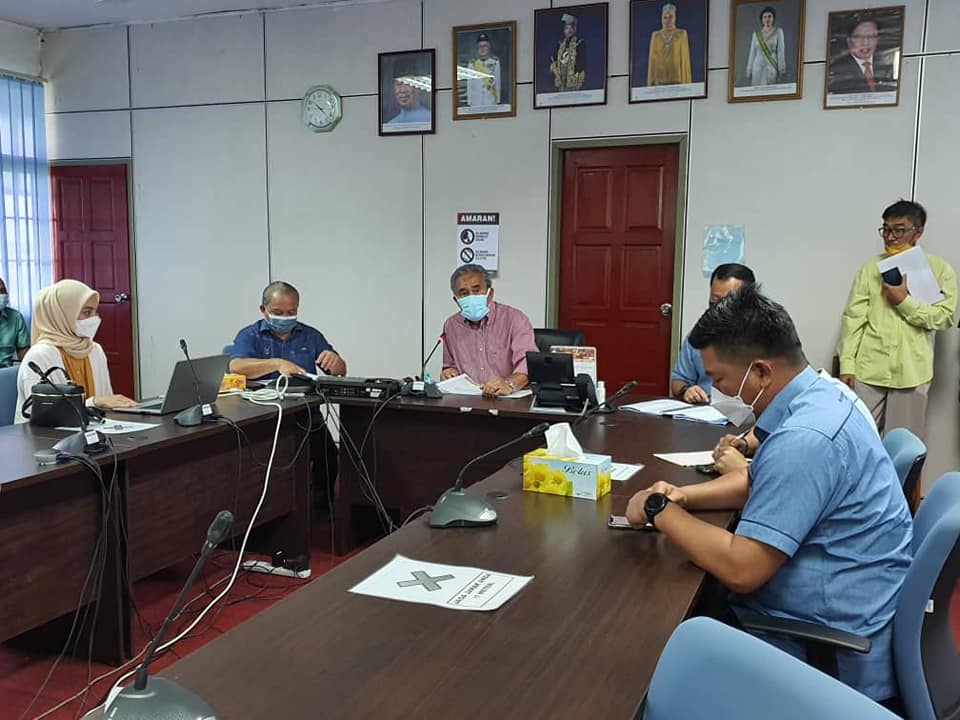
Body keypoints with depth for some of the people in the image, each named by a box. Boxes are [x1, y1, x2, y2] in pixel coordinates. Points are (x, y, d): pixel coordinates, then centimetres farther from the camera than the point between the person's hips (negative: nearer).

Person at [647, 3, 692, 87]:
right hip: (659, 79, 1)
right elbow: (652, 59, 11)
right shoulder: (656, 35, 12)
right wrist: (651, 82, 3)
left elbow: (685, 57, 5)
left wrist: (685, 82, -4)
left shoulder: (681, 34, 7)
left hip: (677, 79, -1)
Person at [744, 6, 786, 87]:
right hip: (757, 69, 2)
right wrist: (749, 72, 5)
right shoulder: (756, 34, 11)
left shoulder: (778, 32, 4)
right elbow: (752, 54, 11)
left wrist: (781, 71, -9)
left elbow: (781, 52, -2)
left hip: (771, 68, -2)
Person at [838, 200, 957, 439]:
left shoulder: (939, 270, 3)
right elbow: (853, 318, 2)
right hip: (868, 370, 1)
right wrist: (847, 365, -5)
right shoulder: (870, 268, 6)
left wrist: (904, 301, -13)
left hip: (911, 373, -1)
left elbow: (944, 317, -2)